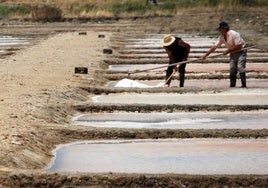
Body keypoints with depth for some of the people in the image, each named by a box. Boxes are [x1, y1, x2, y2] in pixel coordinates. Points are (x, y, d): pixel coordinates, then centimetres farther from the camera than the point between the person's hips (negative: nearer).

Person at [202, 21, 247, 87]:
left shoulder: (234, 34, -22)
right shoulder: (222, 37, 2)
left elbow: (238, 46, -24)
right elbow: (215, 47, 7)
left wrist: (228, 51, -21)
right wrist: (205, 55, 5)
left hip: (240, 53, -8)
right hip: (232, 54, 8)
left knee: (240, 68, -19)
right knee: (232, 70, 2)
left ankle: (244, 85, -18)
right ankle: (232, 86, 7)